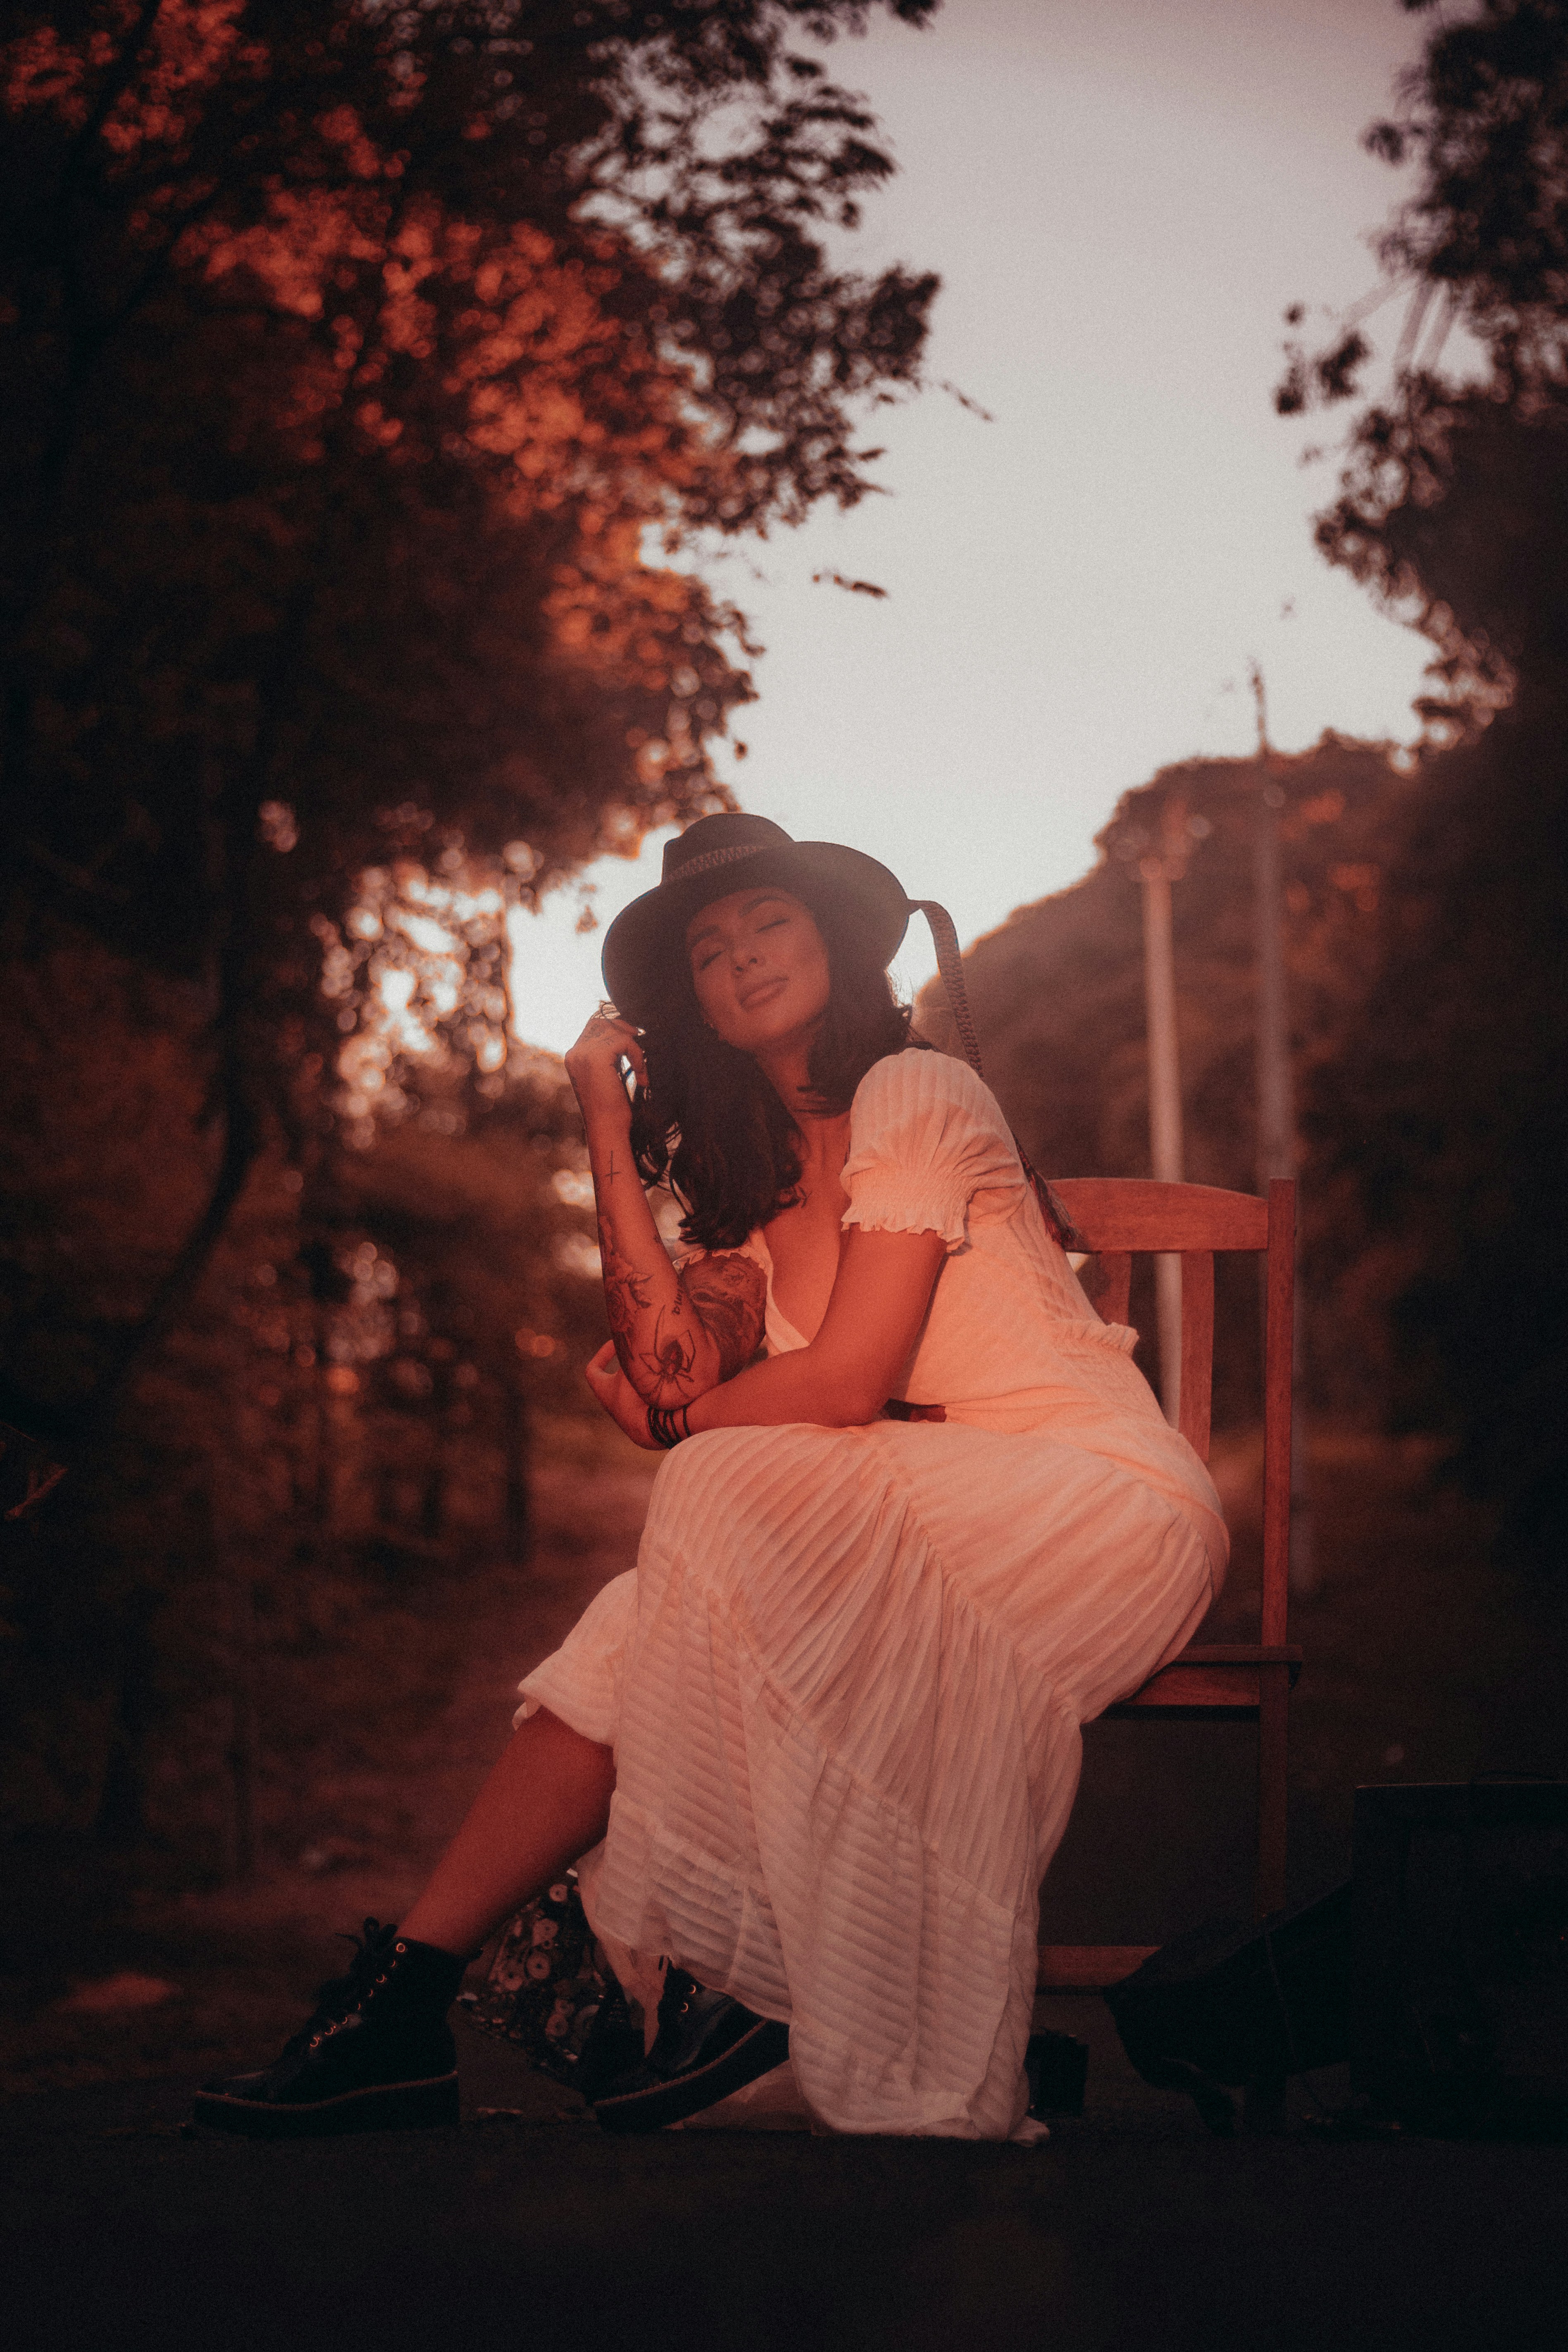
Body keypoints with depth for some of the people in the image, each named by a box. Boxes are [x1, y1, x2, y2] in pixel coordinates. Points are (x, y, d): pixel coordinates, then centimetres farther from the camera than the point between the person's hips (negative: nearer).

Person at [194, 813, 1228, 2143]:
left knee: (730, 1505, -28)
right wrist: (609, 1135, 1)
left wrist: (682, 1423, 2)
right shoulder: (756, 1185, 19)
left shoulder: (915, 1092, -5)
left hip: (1110, 1508, -7)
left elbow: (846, 1383, -14)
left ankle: (755, 1984, -21)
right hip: (928, 1520, 7)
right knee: (645, 1629, -17)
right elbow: (670, 1376, -2)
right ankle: (411, 1997, -20)